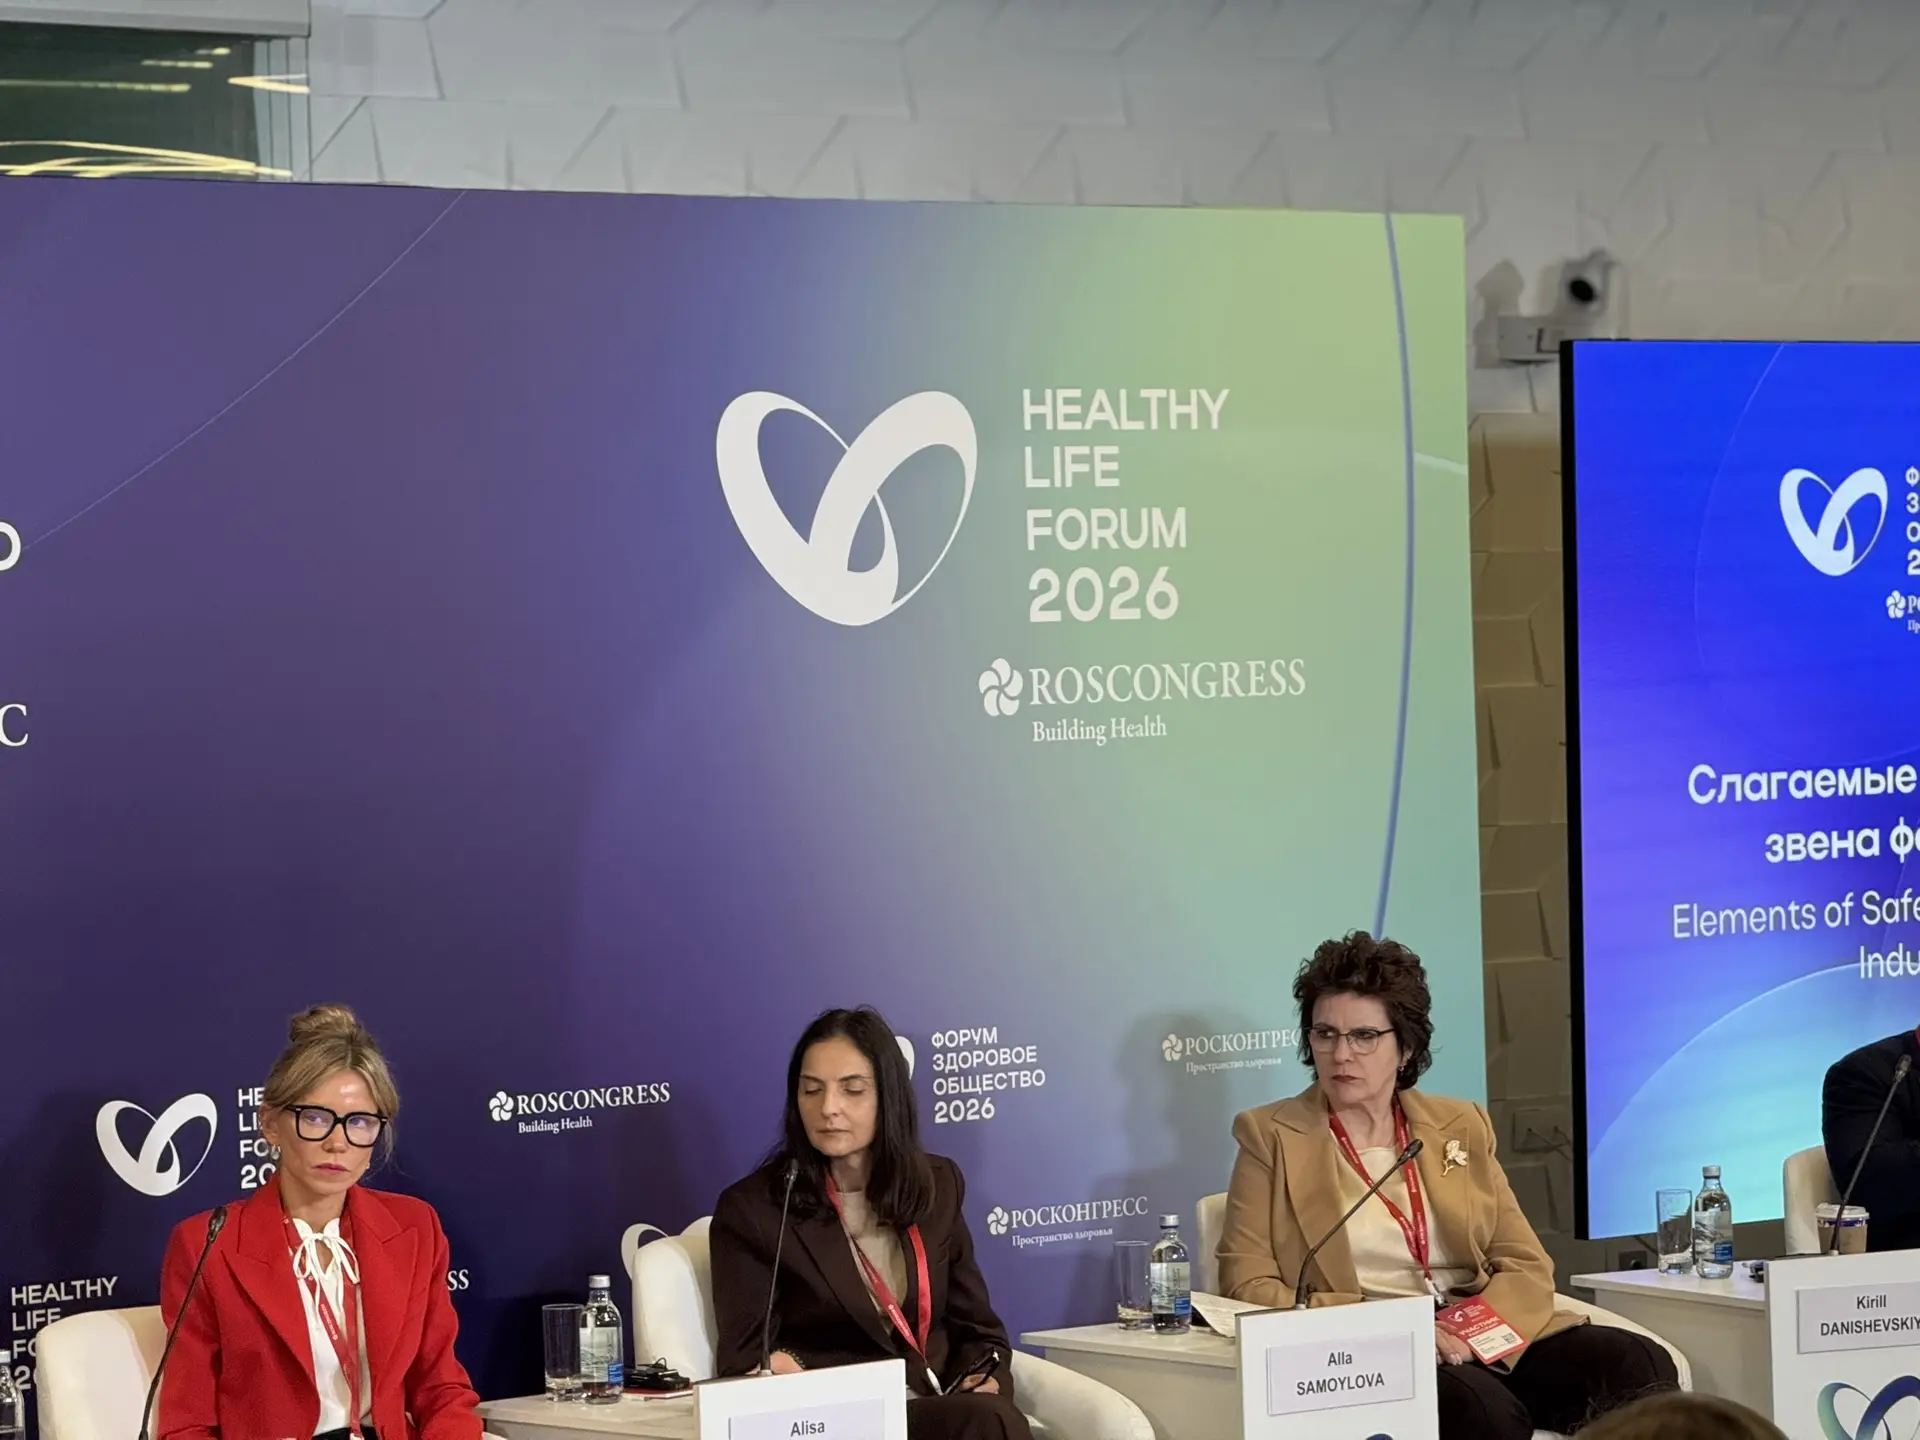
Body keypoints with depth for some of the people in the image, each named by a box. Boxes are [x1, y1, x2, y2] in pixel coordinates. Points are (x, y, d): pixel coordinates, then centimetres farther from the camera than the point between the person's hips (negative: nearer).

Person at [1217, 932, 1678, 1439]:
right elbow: (1247, 1287, 0)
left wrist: (1469, 1331, -11)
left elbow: (1526, 1266, 11)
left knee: (1641, 1368, -24)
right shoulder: (1270, 1136, 7)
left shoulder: (1461, 1127, 16)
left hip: (1489, 1343, 4)